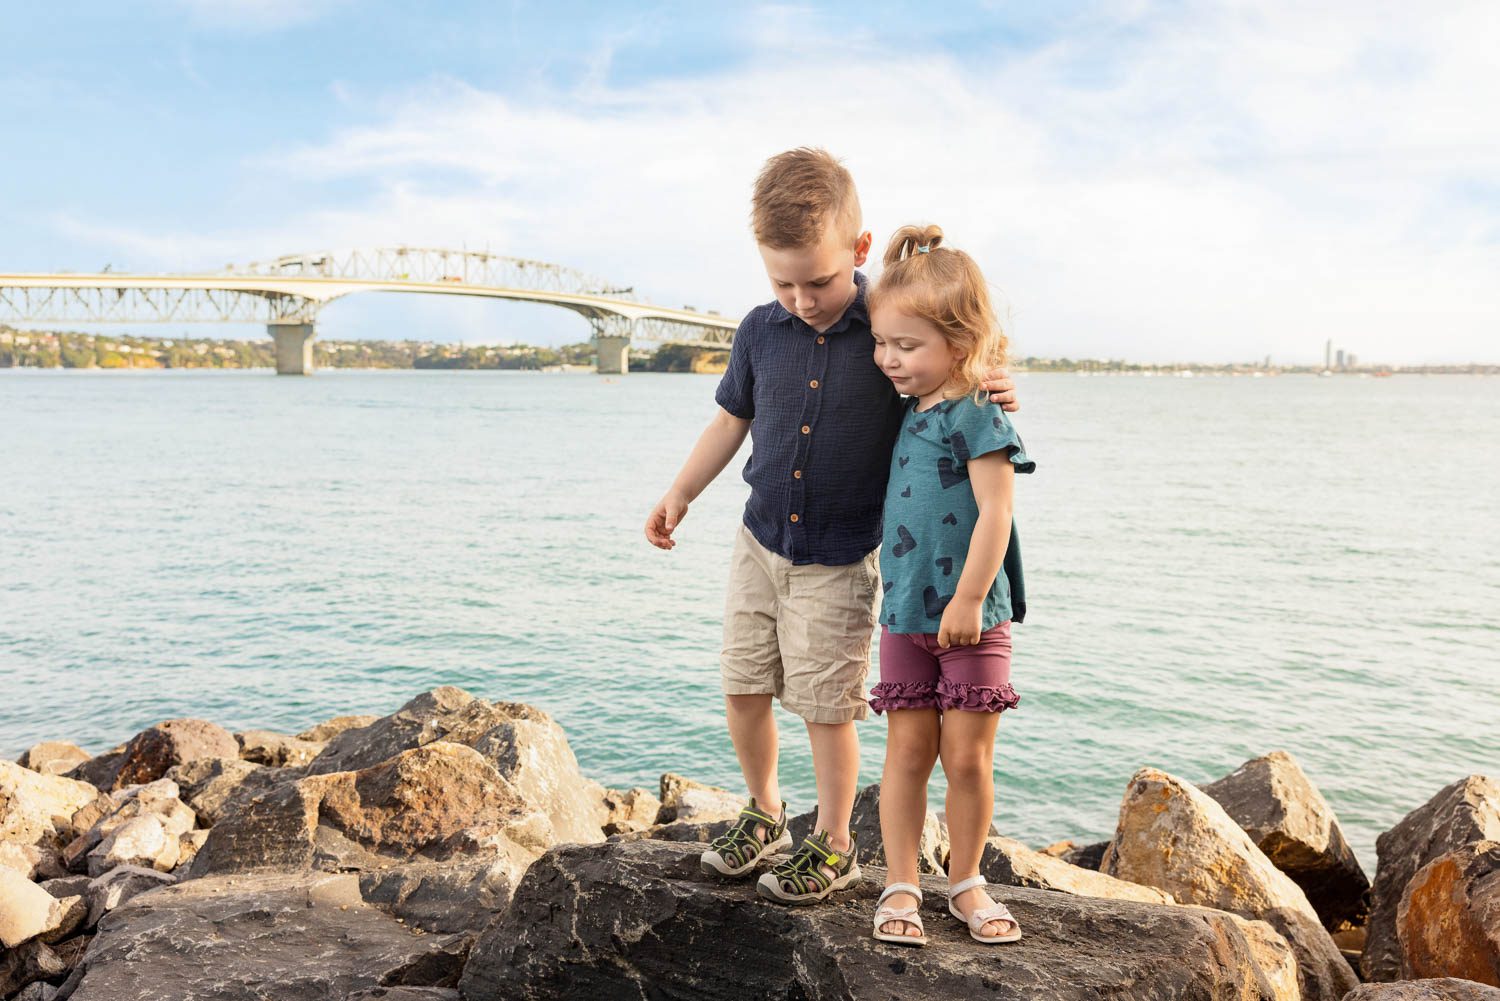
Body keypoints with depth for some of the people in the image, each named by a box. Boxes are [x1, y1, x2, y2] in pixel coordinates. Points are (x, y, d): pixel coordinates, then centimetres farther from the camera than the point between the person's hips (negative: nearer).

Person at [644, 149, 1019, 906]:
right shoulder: (760, 332, -3)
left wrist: (991, 395, -21)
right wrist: (680, 494, 8)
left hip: (840, 562, -4)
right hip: (759, 543, 4)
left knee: (826, 708, 4)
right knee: (743, 690, 11)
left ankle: (834, 846, 25)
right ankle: (764, 812, 36)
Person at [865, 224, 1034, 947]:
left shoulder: (977, 414, -13)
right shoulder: (911, 408, 9)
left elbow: (994, 512, -18)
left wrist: (969, 599, -19)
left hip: (970, 619, -5)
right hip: (905, 614, 6)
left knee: (968, 756, 4)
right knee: (908, 749, 7)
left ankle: (966, 884, 21)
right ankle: (900, 886, 16)